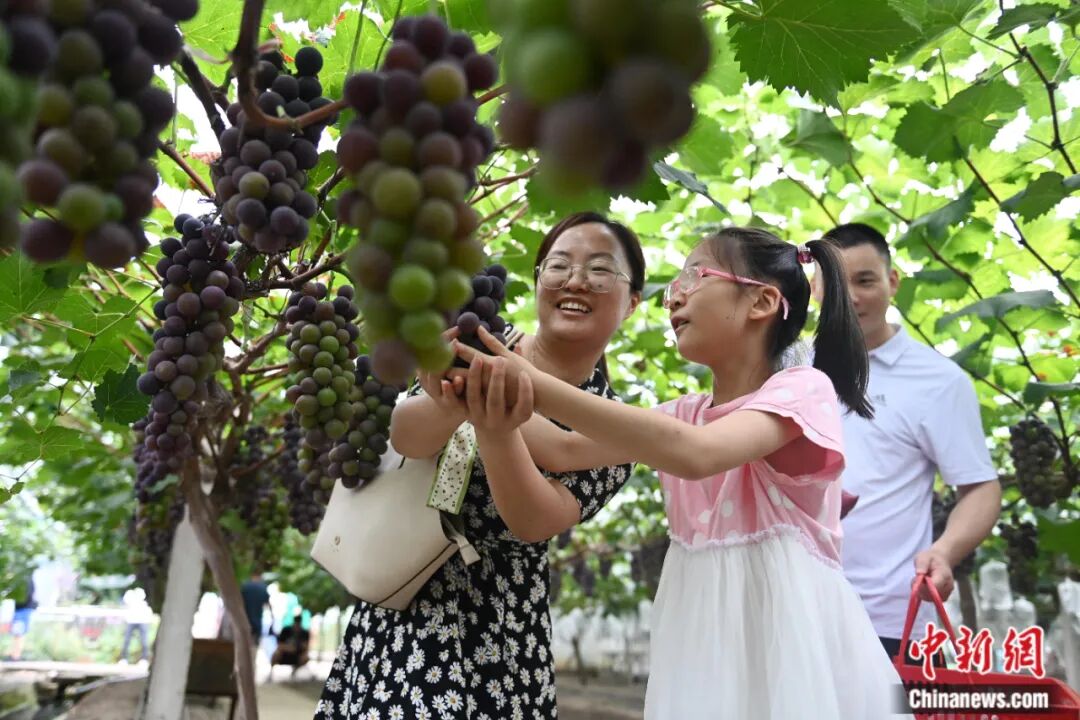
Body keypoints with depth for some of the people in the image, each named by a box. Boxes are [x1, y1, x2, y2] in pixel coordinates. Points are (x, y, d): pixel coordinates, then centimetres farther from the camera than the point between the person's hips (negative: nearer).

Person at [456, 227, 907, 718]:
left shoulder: (802, 388, -12)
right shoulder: (684, 414, 9)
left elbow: (695, 455, -31)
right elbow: (564, 451, 0)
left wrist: (536, 385, -33)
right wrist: (498, 405, -19)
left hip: (789, 633, -5)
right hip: (702, 636, 6)